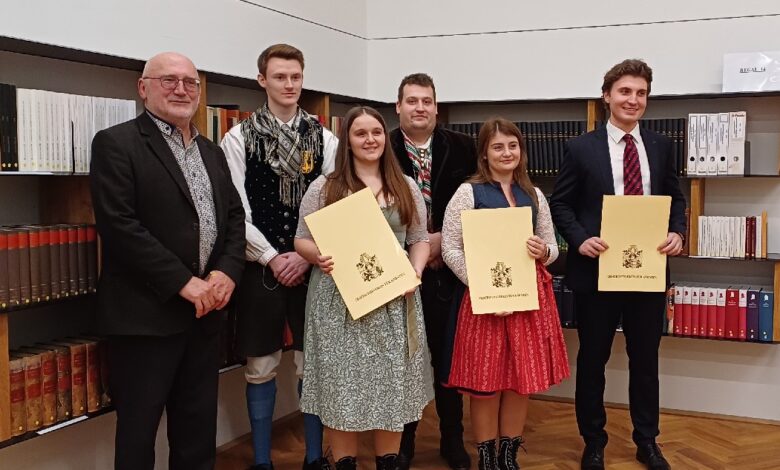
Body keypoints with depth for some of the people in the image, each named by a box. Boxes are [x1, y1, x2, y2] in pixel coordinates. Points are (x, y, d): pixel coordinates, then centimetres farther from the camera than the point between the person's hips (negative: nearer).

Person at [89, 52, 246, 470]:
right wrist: (184, 282, -17)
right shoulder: (116, 144, -7)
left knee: (198, 430, 16)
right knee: (138, 431, 7)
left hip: (205, 310, 7)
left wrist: (228, 271, -5)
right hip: (147, 313, -6)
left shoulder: (212, 152, 15)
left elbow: (234, 217, 14)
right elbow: (119, 226, -17)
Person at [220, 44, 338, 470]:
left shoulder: (324, 138, 3)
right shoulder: (239, 137, -1)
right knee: (261, 367, 7)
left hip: (312, 266, 2)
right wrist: (272, 258, -11)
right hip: (260, 266, -1)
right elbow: (235, 211, -6)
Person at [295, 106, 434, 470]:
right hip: (340, 301, -2)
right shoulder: (324, 187, 3)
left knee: (392, 386, 6)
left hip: (394, 300, 2)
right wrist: (319, 257, -17)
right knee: (343, 387, 1)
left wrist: (415, 273, -6)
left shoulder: (406, 187, 10)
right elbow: (302, 239, 4)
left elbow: (419, 239, 12)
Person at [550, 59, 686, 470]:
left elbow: (675, 199, 11)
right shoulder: (581, 148, -3)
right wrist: (581, 240, -18)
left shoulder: (661, 146, 7)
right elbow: (560, 204, -2)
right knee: (592, 360, 11)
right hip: (597, 270, -2)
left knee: (645, 359, 14)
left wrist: (677, 232, -8)